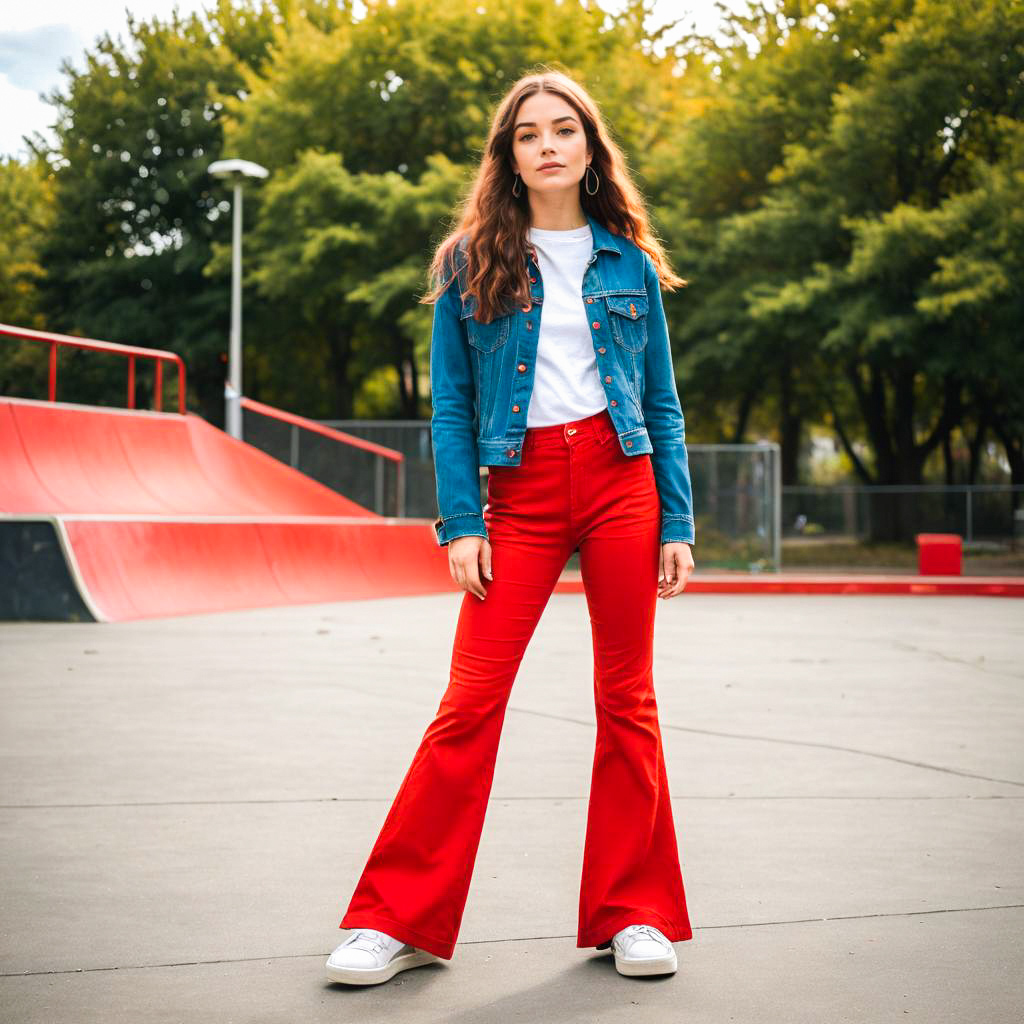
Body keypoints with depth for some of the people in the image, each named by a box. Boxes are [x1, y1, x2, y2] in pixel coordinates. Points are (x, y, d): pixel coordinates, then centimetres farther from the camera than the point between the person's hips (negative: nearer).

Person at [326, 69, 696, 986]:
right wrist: (461, 523, -6)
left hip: (621, 477, 2)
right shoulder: (470, 263, 7)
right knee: (471, 700, -7)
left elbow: (662, 403, 11)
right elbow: (450, 403, 4)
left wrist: (678, 524, 5)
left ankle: (634, 914, 15)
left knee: (628, 698, 4)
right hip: (519, 491, -1)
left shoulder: (630, 262, 11)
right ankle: (397, 919, 2)